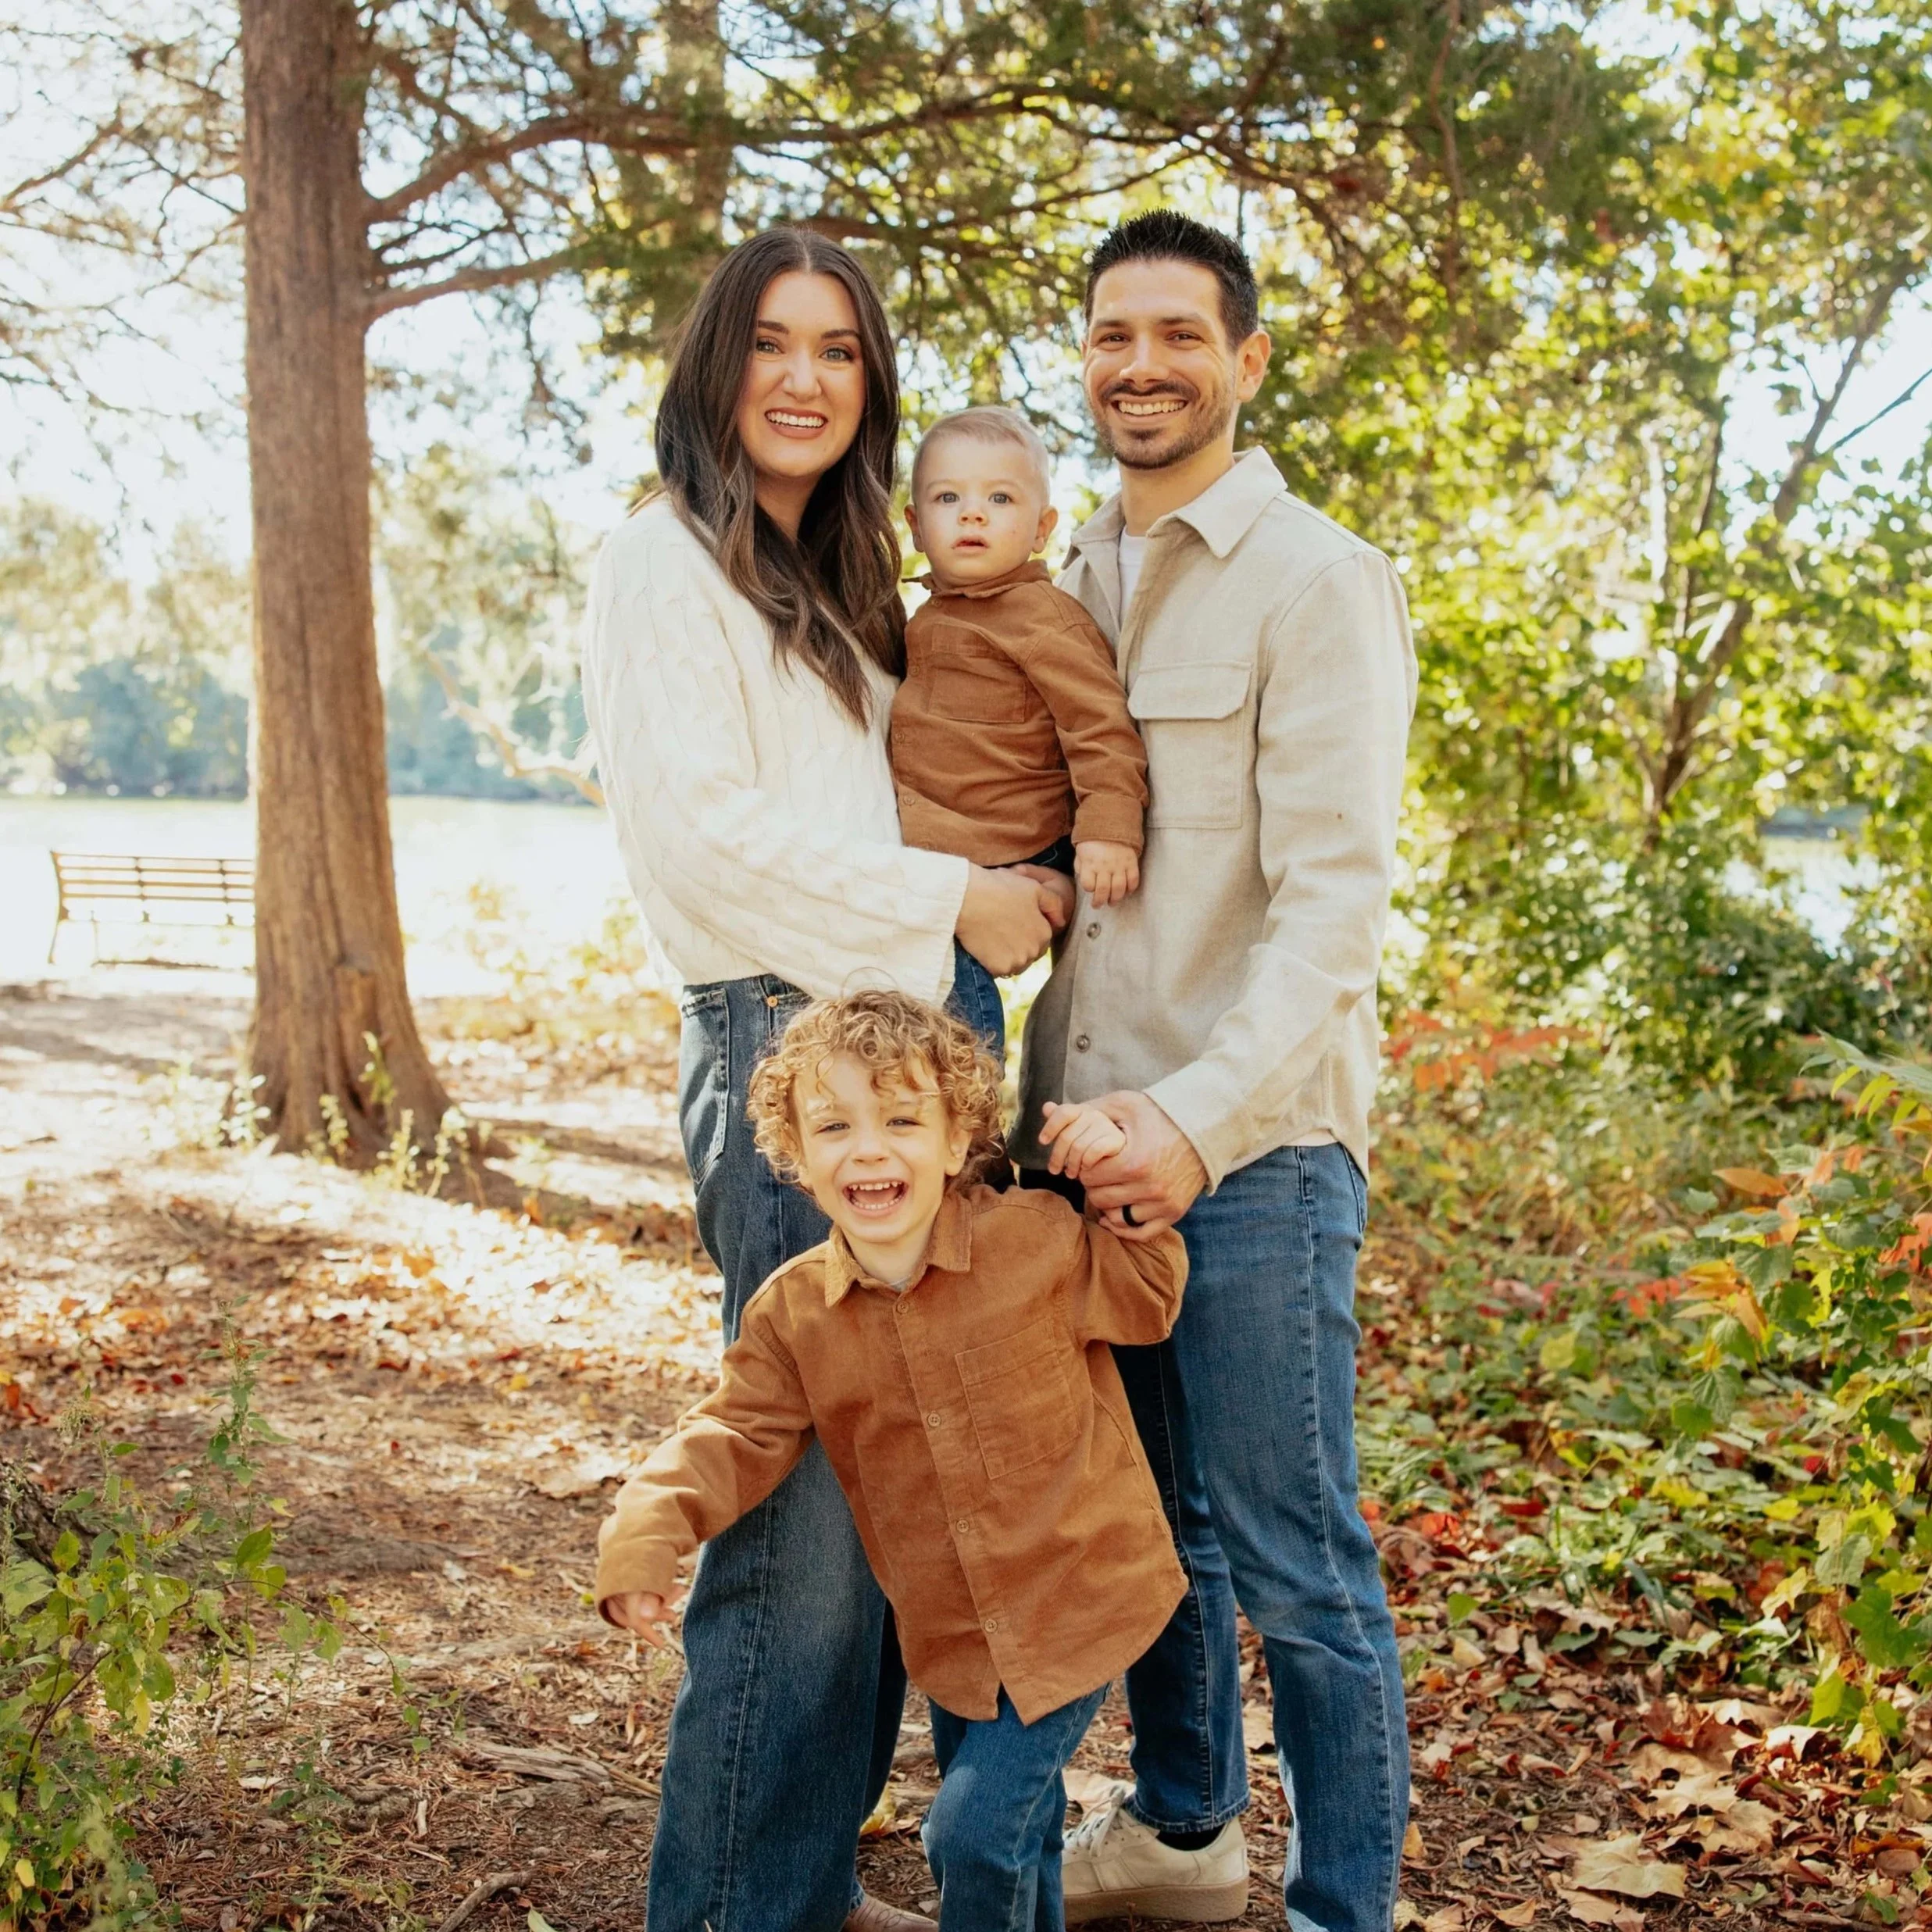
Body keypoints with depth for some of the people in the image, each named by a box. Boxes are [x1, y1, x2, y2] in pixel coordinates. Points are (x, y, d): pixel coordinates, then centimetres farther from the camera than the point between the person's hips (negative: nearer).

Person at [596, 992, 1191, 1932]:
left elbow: (1147, 1300, 0)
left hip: (1074, 1601, -4)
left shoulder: (1040, 1239, -15)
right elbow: (741, 1433, -3)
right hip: (949, 1633, 4)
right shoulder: (792, 1312, -7)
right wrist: (648, 1524, -20)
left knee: (979, 1827, -9)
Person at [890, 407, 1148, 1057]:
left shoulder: (1039, 615, -11)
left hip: (993, 860, -9)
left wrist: (1108, 829, -24)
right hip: (922, 851, 9)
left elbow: (1101, 723, -16)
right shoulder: (932, 617, 17)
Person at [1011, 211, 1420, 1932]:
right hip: (1090, 1127, 7)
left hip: (1254, 1145, -7)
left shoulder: (1318, 582, -7)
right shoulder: (1077, 584, 15)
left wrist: (1202, 1117, -27)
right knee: (1145, 1518, 19)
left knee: (1292, 1561, 1)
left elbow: (1335, 895, -16)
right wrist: (1048, 1097, 12)